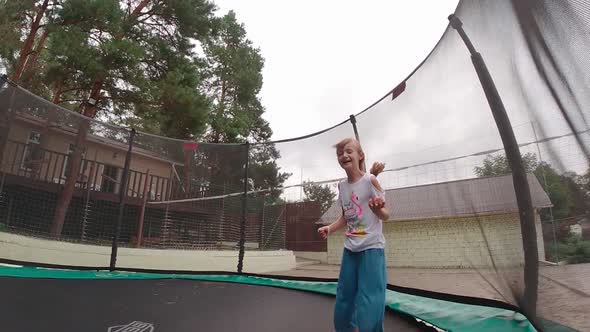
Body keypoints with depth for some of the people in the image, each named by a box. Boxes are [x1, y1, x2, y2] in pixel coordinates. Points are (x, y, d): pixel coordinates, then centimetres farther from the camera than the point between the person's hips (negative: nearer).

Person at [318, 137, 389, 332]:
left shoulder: (370, 180, -12)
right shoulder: (342, 186, 4)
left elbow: (385, 215, -9)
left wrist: (378, 209, -32)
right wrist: (329, 228, -2)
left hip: (372, 247, -6)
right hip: (350, 248, 6)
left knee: (368, 300, -5)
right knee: (344, 298, 15)